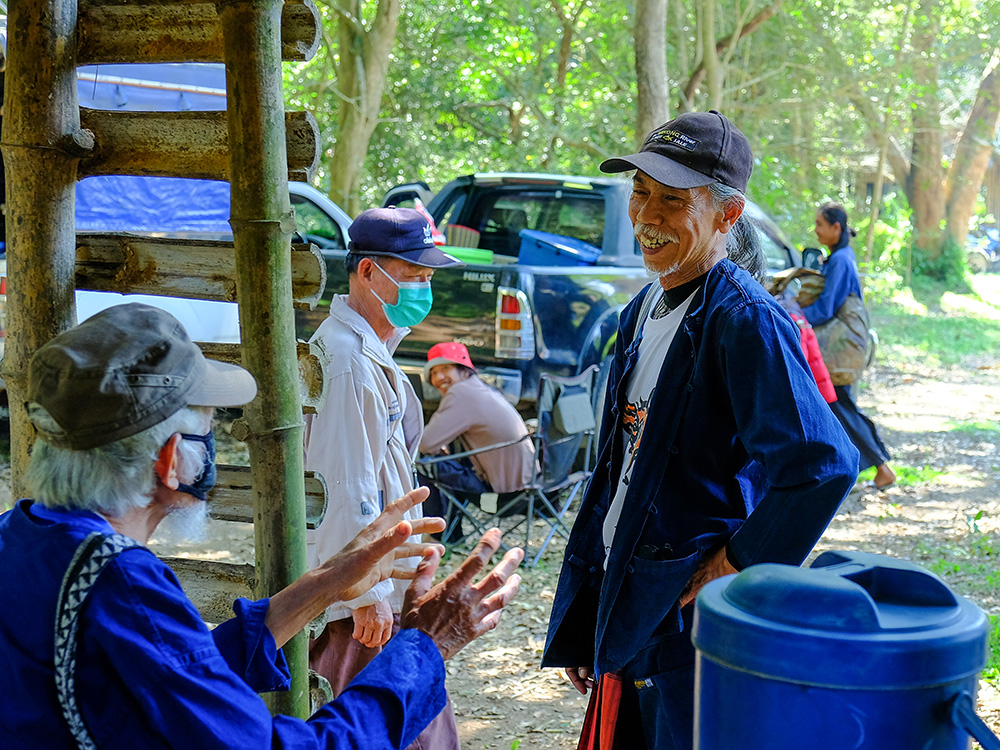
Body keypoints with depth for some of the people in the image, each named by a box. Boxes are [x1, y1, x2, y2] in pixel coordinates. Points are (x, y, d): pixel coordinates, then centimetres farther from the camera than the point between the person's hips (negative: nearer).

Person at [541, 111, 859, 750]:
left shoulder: (744, 321, -18)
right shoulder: (644, 311, 10)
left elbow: (823, 463, -31)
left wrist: (739, 563, -19)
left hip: (691, 616, -8)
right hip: (621, 605, 8)